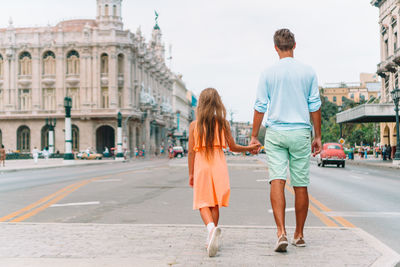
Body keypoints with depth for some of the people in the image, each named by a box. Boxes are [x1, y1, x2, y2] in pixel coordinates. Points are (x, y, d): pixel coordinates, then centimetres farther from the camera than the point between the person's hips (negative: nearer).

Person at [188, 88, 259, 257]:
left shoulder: (194, 125, 0)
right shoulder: (223, 123, 2)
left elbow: (191, 151, 0)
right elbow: (233, 147, 7)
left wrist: (191, 173, 7)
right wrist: (250, 148, 24)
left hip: (201, 165, -1)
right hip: (218, 165, 1)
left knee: (203, 203, 0)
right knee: (215, 203, 11)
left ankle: (211, 228, -28)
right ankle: (211, 238, 15)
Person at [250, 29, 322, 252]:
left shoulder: (268, 74, 1)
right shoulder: (308, 72, 3)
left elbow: (260, 107, 1)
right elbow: (315, 106, 4)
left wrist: (254, 136, 7)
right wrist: (318, 136, 10)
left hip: (275, 133, -1)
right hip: (300, 133, 1)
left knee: (277, 181, -5)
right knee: (301, 185, 7)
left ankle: (281, 232, -20)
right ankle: (299, 235, 18)